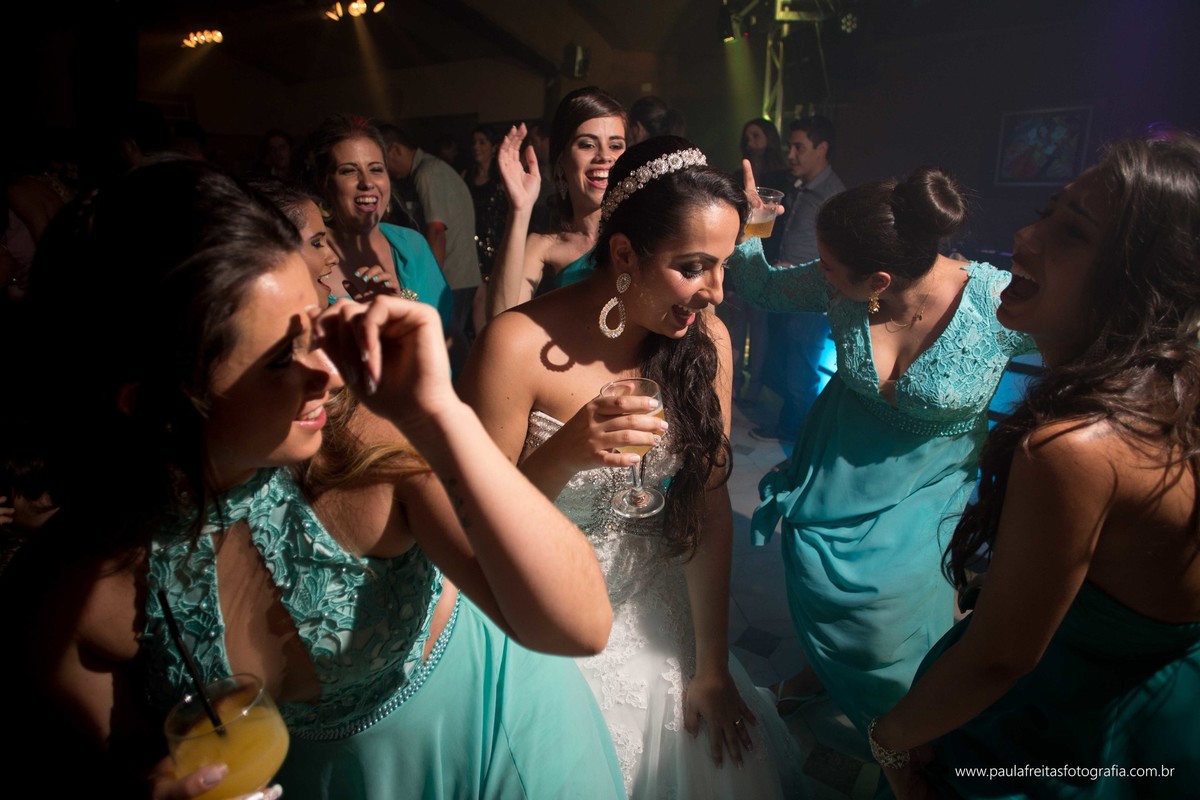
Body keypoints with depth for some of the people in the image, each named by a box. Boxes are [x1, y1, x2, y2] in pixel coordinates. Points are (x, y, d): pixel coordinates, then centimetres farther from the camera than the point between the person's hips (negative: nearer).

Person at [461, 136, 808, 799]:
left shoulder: (707, 339, -9)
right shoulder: (519, 346, -23)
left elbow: (710, 507, -4)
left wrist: (711, 666, 0)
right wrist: (564, 453, -34)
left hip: (653, 611, 4)